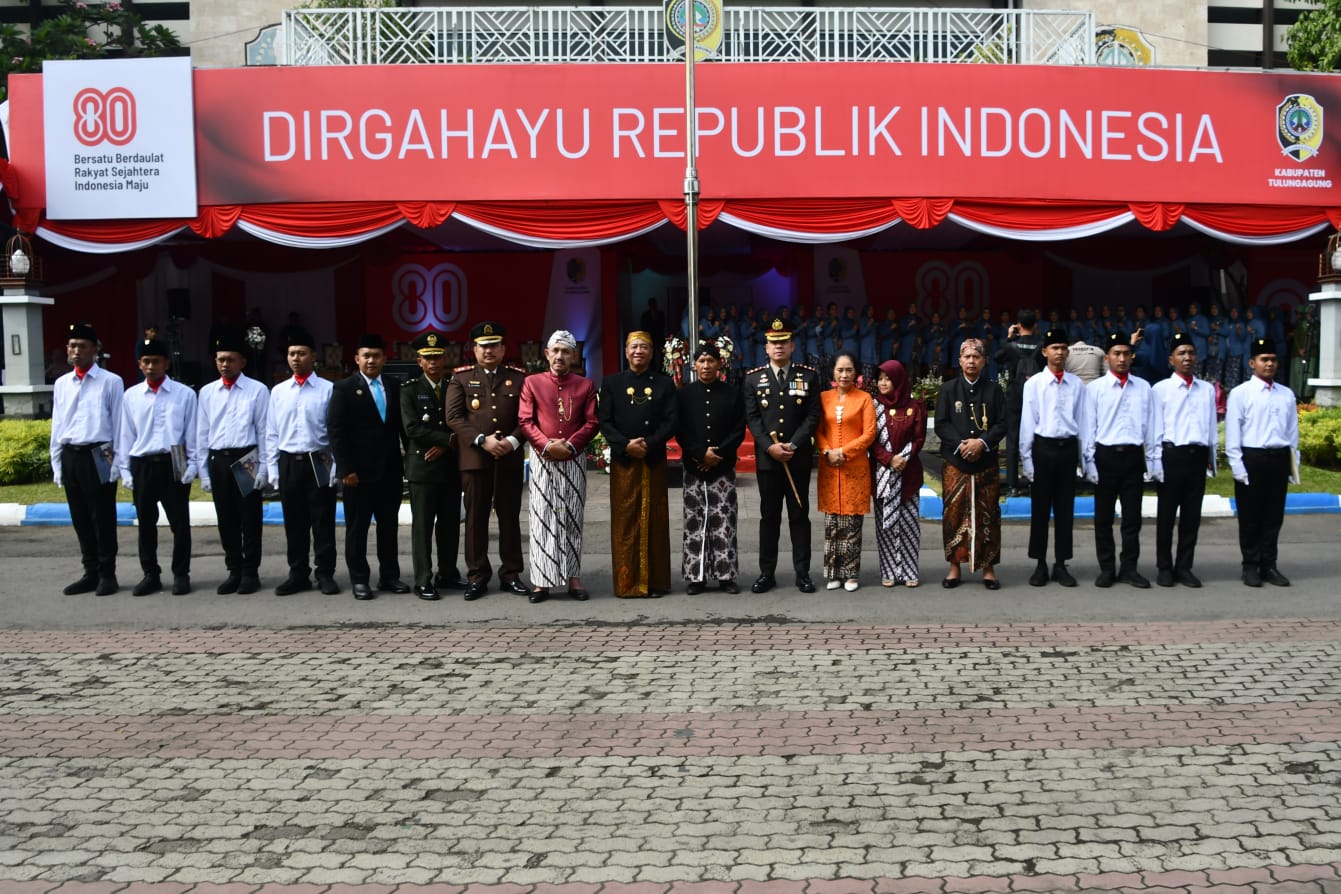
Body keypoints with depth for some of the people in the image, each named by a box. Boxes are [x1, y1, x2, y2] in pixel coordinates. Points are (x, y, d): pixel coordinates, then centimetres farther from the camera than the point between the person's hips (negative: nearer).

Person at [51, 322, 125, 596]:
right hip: (70, 456, 5)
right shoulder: (61, 384, 13)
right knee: (80, 519, 10)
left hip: (98, 456, -5)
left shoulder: (111, 382, -2)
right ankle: (90, 573, 20)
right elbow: (56, 426, 14)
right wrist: (56, 464, 11)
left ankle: (107, 574, 10)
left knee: (103, 519, 0)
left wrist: (116, 462, -7)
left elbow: (119, 424, -3)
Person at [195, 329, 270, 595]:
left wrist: (263, 468, -6)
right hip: (218, 461, 3)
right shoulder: (207, 393, 9)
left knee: (249, 519, 3)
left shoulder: (257, 390, -2)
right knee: (226, 520, 10)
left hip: (247, 458, -3)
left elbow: (264, 431, -3)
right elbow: (202, 435, 10)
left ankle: (250, 572, 13)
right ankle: (234, 571, 20)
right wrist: (203, 471, 6)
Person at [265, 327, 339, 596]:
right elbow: (272, 434, 9)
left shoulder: (328, 390, -3)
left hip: (318, 462, -3)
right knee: (294, 523, 10)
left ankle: (325, 574, 13)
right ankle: (298, 574, 19)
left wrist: (336, 468, -7)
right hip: (289, 463, 3)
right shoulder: (278, 391, 7)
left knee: (322, 523, 3)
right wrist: (272, 469, 4)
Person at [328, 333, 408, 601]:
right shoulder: (344, 388, -2)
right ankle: (359, 580, 11)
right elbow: (335, 430, -6)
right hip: (359, 472, -3)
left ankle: (389, 576, 18)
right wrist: (346, 469, -12)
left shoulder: (395, 387, 9)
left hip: (391, 470, 4)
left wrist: (410, 460, 3)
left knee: (389, 526, 9)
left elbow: (403, 427, 11)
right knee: (357, 528, 4)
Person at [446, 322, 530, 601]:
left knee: (510, 516, 6)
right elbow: (453, 416, -2)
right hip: (474, 459, -1)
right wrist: (482, 440, -13)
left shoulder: (518, 377, 9)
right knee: (476, 518, 3)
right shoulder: (461, 377, 7)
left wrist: (512, 441, -12)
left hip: (510, 459, 1)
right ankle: (477, 576, 11)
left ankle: (510, 574, 15)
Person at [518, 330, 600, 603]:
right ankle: (541, 581, 4)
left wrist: (570, 445, -13)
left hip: (573, 461, 1)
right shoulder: (532, 383, 4)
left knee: (572, 520, 5)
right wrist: (547, 445, -15)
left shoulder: (586, 385, 6)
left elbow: (592, 422, 1)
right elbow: (525, 421, -1)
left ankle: (573, 580, 10)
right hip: (542, 460, -1)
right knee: (542, 520, 0)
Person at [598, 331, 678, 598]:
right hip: (623, 461, 0)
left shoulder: (664, 384, 8)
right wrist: (626, 444, -14)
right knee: (624, 521, 1)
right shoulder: (611, 383, 8)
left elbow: (670, 421, 0)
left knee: (655, 521, 3)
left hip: (654, 461, 0)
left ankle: (654, 581, 9)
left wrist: (648, 445, -14)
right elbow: (604, 421, 1)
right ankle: (626, 582, 6)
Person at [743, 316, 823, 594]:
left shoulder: (809, 376, 3)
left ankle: (803, 573, 10)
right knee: (769, 517, 5)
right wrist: (770, 446, -13)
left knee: (799, 516, 4)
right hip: (766, 458, 1)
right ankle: (767, 573, 11)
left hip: (799, 458, 0)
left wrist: (792, 445, -13)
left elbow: (813, 415, -2)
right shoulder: (753, 378, 6)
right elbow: (752, 417, 0)